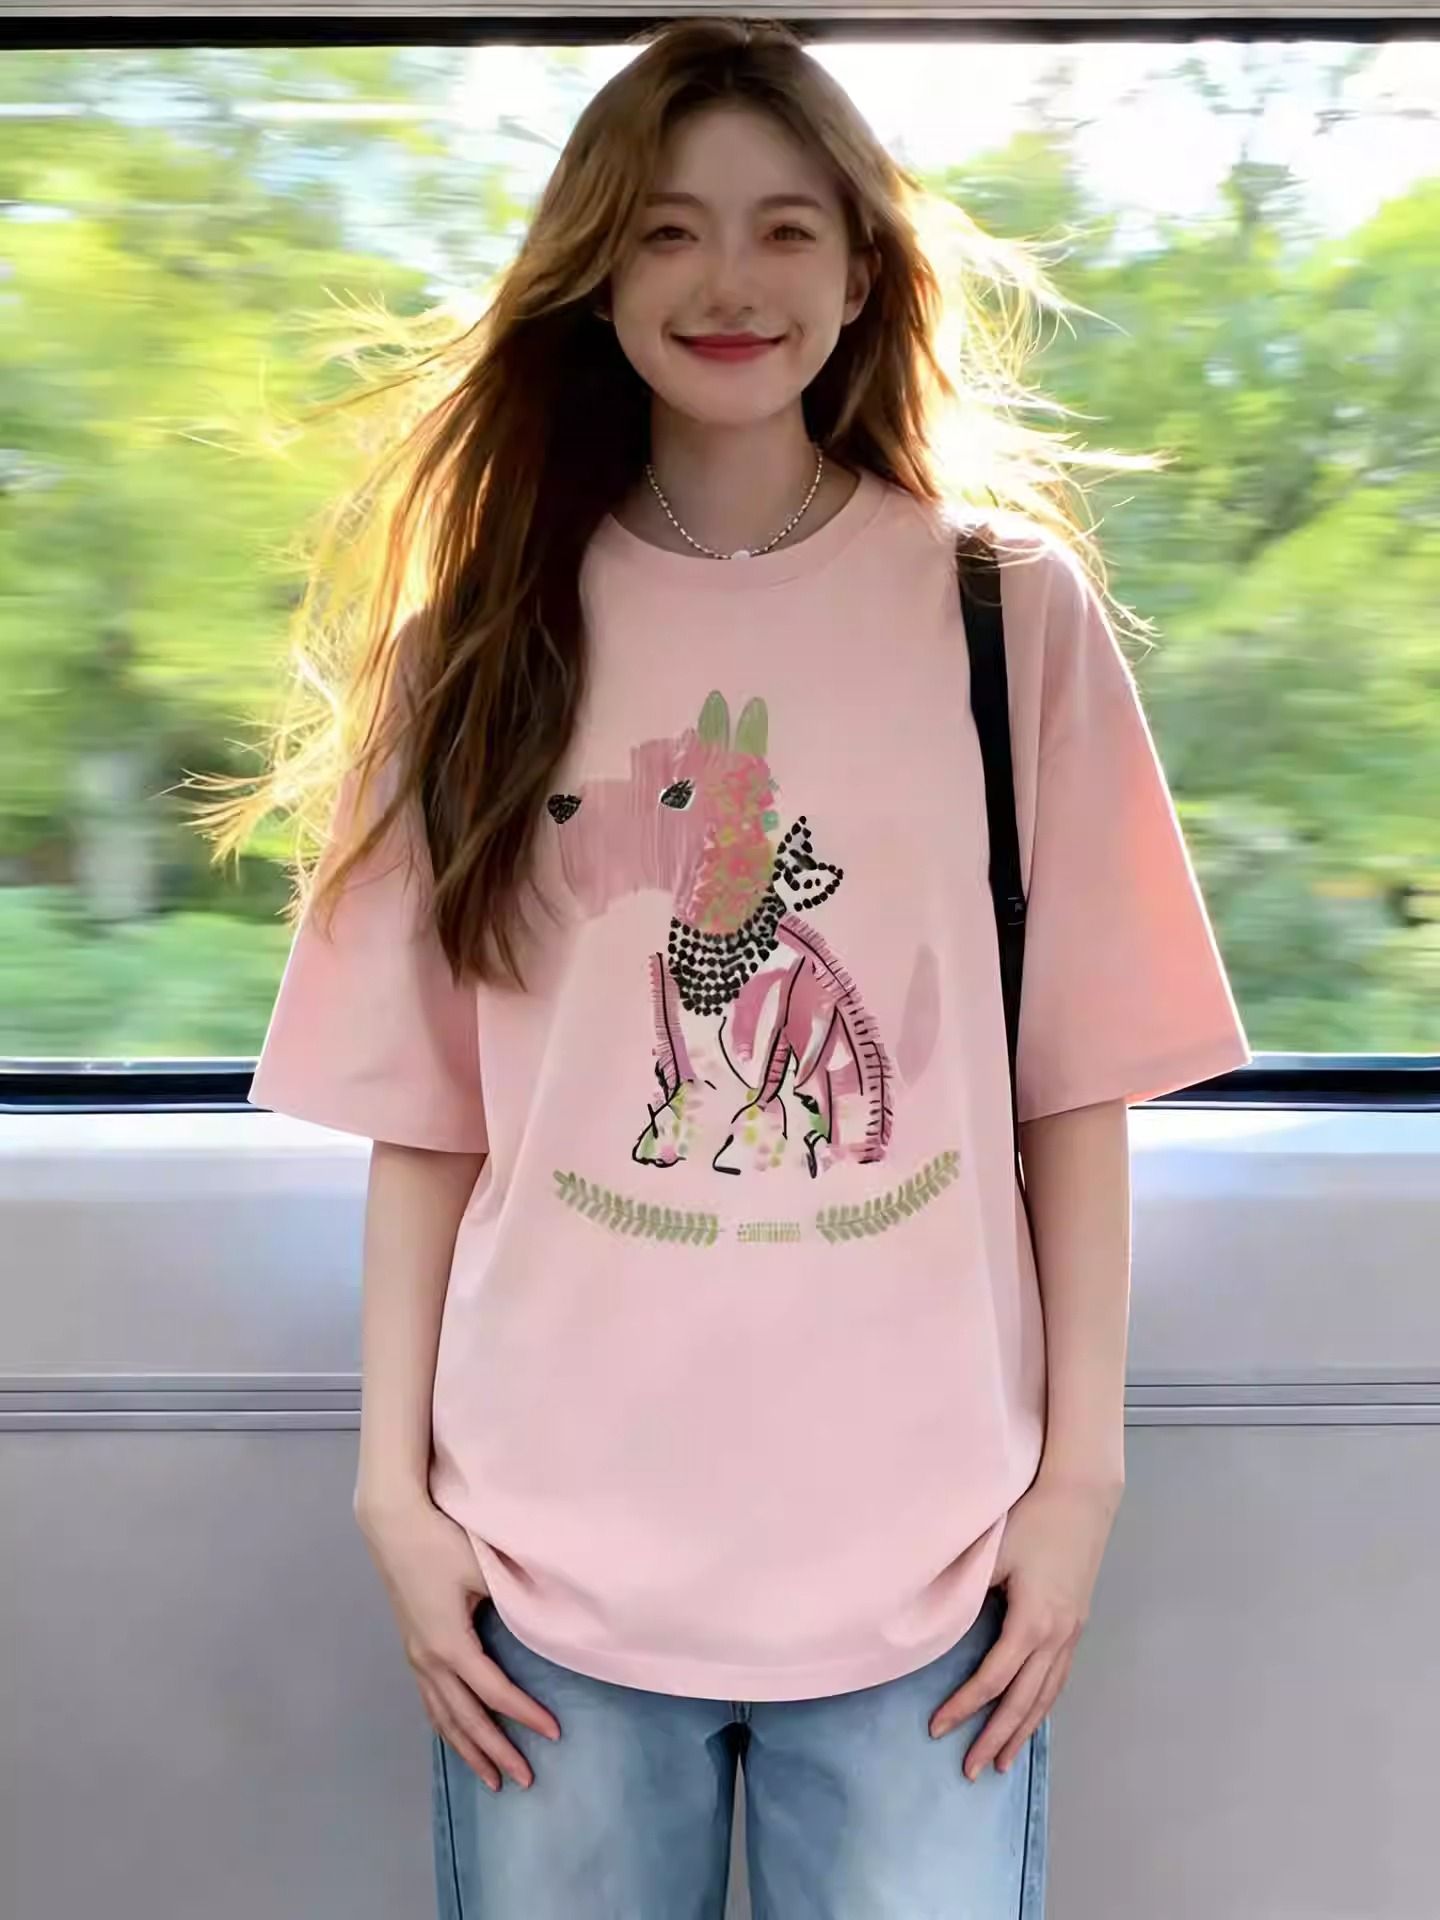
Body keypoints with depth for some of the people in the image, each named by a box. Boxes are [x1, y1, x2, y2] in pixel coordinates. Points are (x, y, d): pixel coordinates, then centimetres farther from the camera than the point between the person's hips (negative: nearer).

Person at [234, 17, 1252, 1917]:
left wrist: (1082, 1470, -2)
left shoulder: (1010, 607, 0)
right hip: (551, 1549, 1)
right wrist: (394, 1482, -1)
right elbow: (422, 1109, 2)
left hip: (923, 1557, 0)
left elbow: (1074, 1077, 0)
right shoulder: (486, 633, 3)